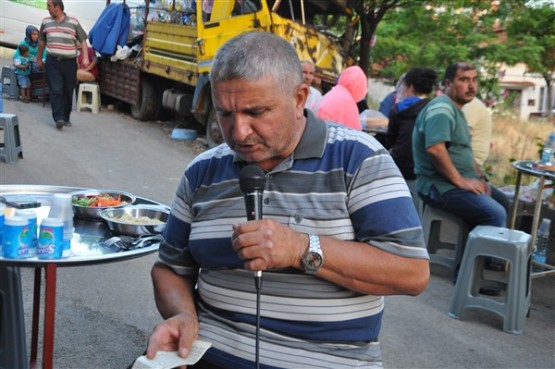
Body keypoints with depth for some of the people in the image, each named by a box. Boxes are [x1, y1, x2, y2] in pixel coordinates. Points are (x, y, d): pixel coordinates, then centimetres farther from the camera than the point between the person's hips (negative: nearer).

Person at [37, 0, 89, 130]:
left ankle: (66, 117, 18)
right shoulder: (46, 22, 10)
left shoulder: (73, 22, 3)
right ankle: (59, 118, -16)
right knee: (56, 90, -11)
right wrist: (39, 59, 24)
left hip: (70, 62, -1)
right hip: (52, 62, 1)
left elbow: (83, 40, 4)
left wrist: (85, 57, -8)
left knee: (68, 92, 5)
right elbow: (42, 41, 20)